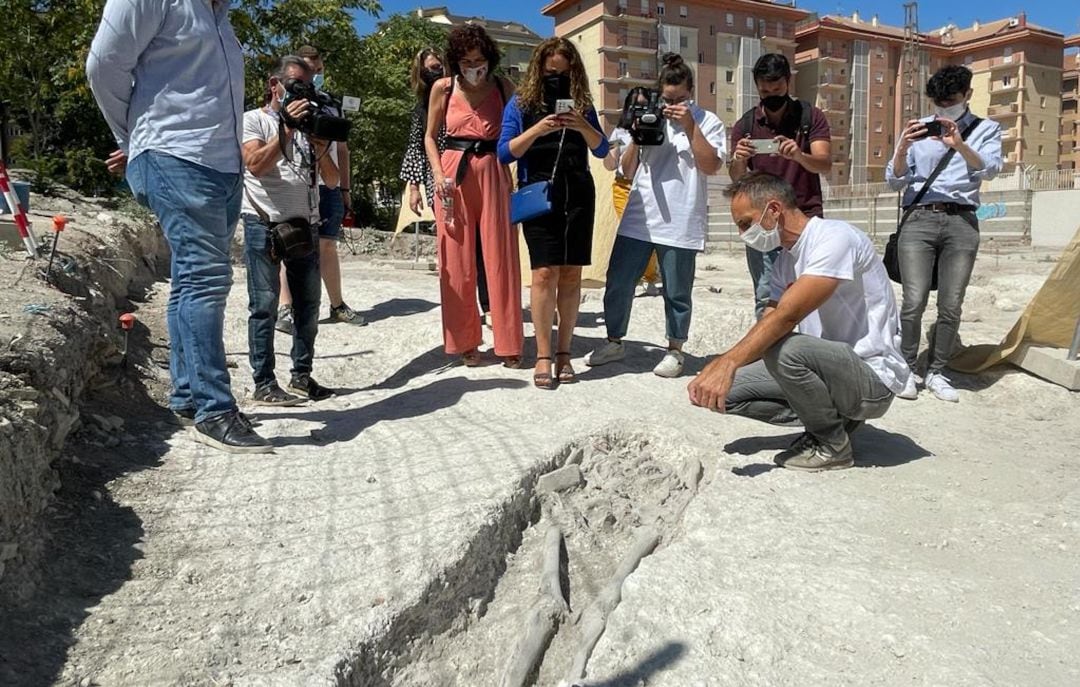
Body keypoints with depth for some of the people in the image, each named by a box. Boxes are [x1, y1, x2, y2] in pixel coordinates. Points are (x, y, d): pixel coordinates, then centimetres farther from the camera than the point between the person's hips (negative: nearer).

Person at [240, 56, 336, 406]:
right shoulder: (254, 120, 4)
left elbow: (332, 180, 10)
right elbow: (255, 165, -15)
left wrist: (321, 148, -8)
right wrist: (287, 127, -16)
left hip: (305, 225, 5)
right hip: (264, 224, -5)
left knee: (308, 304, 6)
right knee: (265, 305, -4)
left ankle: (302, 376, 17)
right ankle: (264, 384, 0)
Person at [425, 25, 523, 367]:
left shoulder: (503, 87, 4)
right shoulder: (443, 88, 4)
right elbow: (430, 136, 10)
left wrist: (517, 179, -7)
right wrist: (438, 175, -5)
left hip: (494, 174, 0)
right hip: (454, 174, 1)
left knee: (500, 259, -1)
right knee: (457, 262, 2)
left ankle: (509, 344, 8)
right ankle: (465, 341, 13)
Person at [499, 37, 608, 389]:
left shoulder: (582, 102, 11)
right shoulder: (521, 102, 5)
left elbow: (602, 149, 7)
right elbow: (505, 152, -2)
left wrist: (583, 127, -12)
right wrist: (537, 130, -17)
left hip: (578, 196, 3)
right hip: (538, 195, -2)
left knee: (571, 275, 2)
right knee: (545, 273, -11)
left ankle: (564, 352, 10)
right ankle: (543, 356, -4)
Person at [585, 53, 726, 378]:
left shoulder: (706, 121, 4)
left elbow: (712, 165, -9)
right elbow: (628, 170, 13)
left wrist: (690, 126, -13)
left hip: (680, 224, -3)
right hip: (637, 218, 3)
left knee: (677, 292, 6)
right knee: (618, 283, 6)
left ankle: (674, 350, 23)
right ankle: (614, 342, 23)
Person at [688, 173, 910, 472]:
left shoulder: (834, 237, -18)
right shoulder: (786, 259, 9)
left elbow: (787, 315, -31)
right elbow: (767, 325, 2)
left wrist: (728, 363, -38)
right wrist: (715, 368, -13)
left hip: (874, 376, -8)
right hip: (830, 366, 8)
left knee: (784, 348, -35)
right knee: (728, 390, -4)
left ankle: (833, 445, -9)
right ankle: (831, 418, 7)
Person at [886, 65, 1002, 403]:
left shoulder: (986, 129, 13)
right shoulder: (918, 129, 15)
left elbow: (990, 169, -6)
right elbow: (895, 181, 8)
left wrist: (960, 145, -24)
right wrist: (902, 147, -11)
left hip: (962, 222, 1)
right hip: (918, 219, -1)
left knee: (951, 306, -1)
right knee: (914, 301, -12)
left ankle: (936, 372, 10)